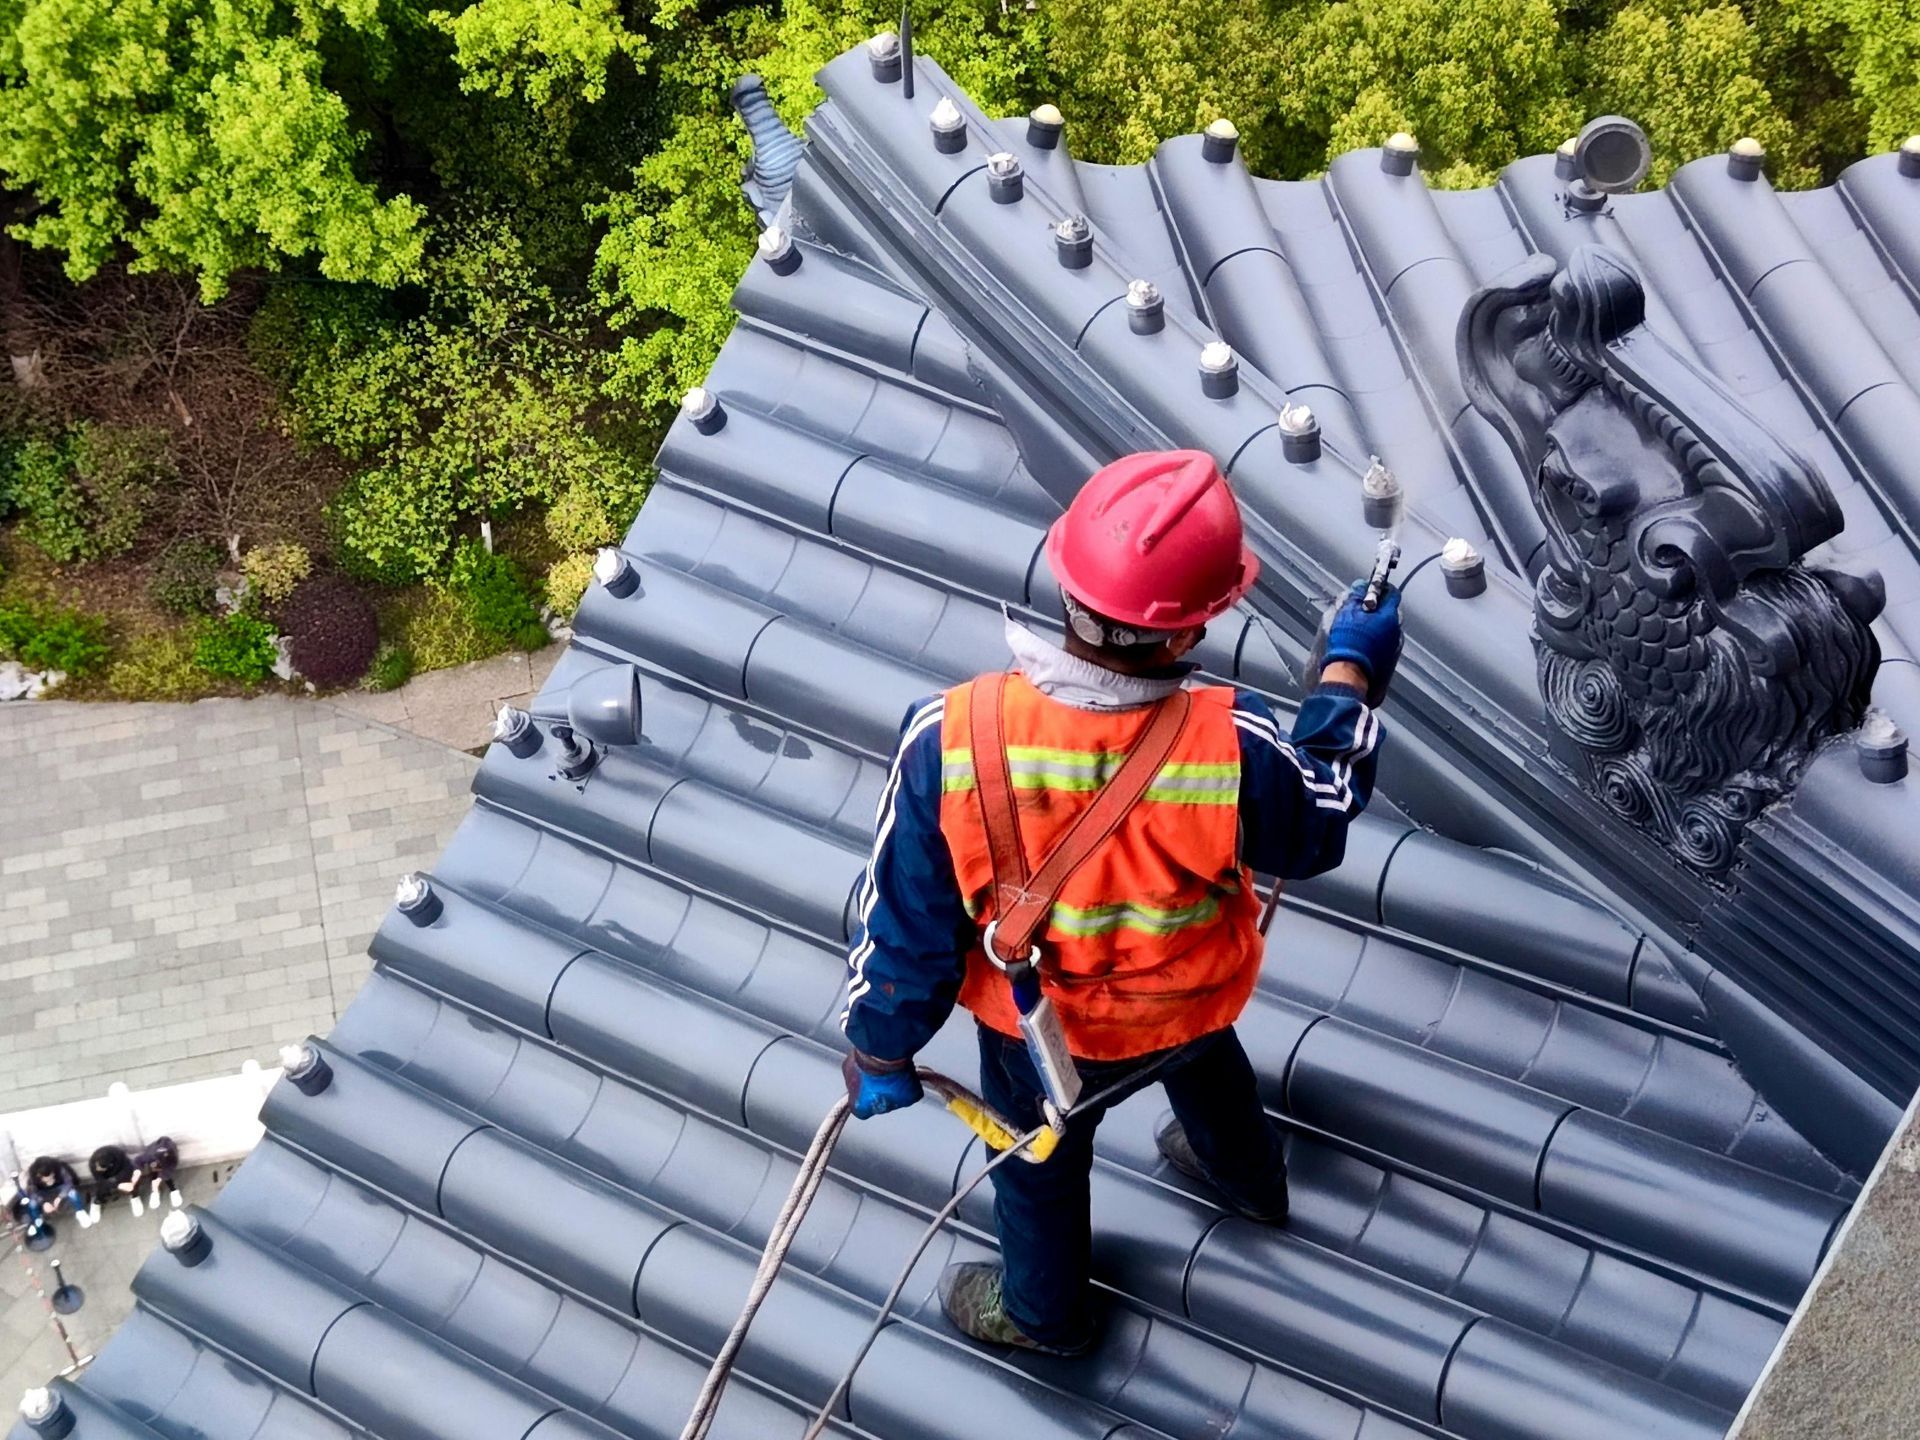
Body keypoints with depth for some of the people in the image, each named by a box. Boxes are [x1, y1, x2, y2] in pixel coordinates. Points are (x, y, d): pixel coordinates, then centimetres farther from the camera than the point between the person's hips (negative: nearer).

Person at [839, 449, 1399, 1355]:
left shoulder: (951, 741, -38)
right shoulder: (1234, 748, -39)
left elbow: (904, 925, -23)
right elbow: (1319, 826, -13)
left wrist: (879, 1053, -3)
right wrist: (1350, 673, -1)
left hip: (1043, 1026, -1)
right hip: (1196, 999, 1)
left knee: (1039, 1157, 32)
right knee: (1203, 1060, 39)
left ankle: (1042, 1311, 62)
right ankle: (1246, 1177, 71)